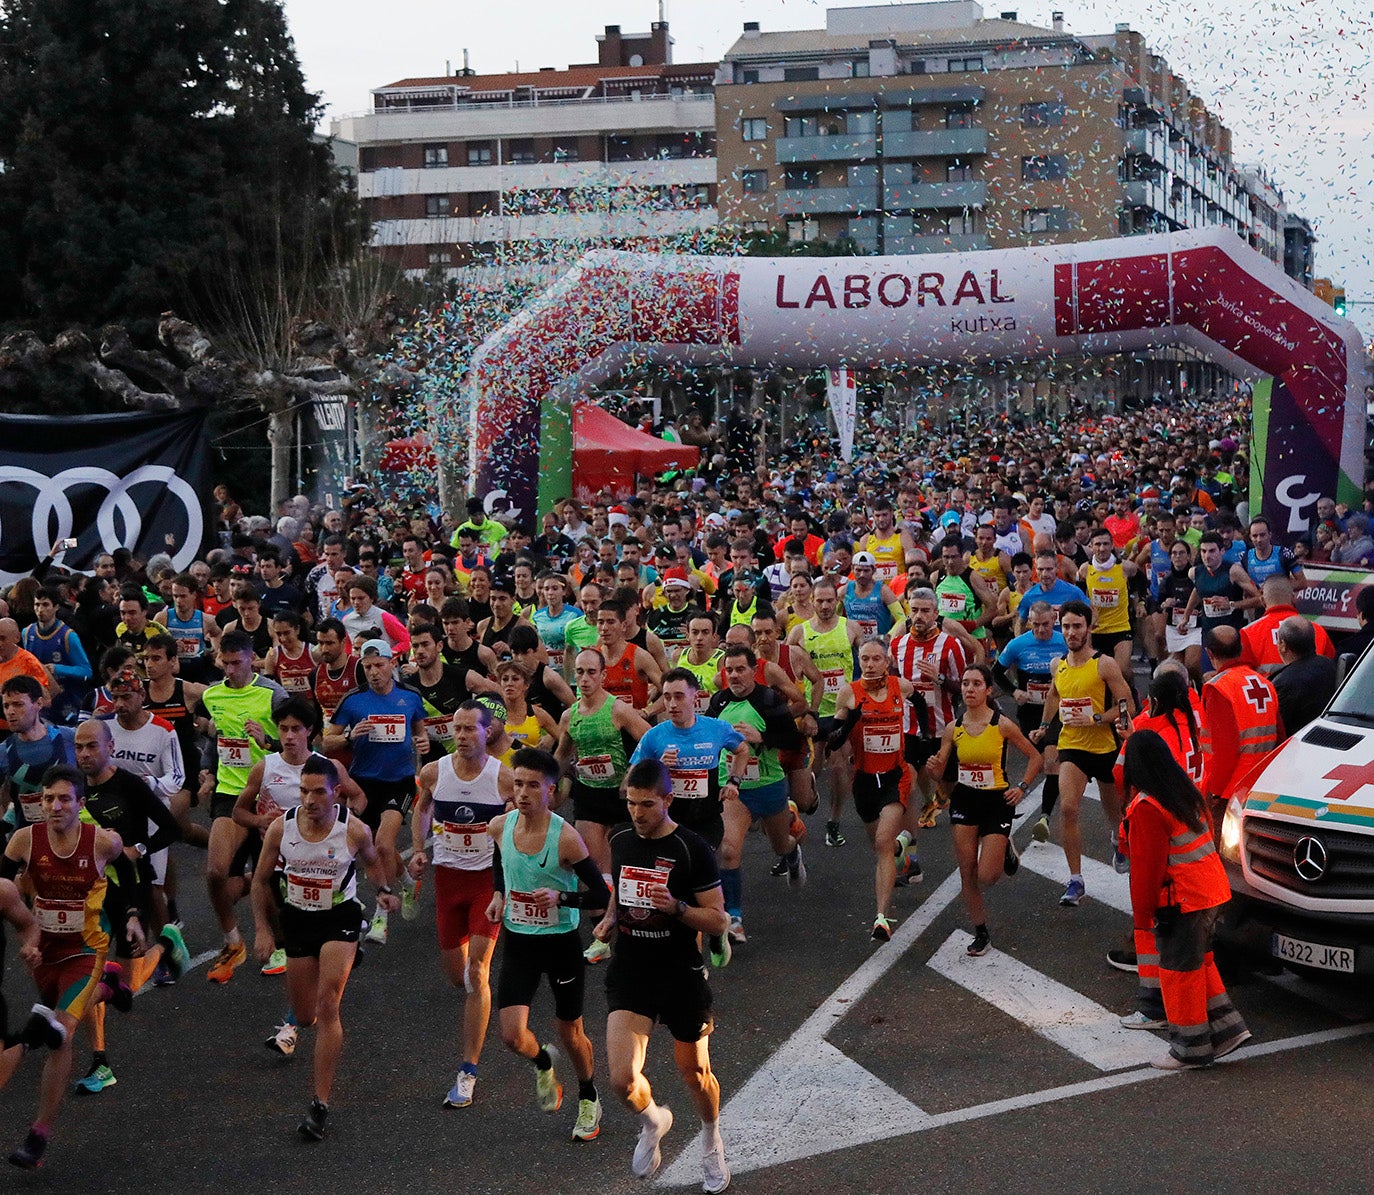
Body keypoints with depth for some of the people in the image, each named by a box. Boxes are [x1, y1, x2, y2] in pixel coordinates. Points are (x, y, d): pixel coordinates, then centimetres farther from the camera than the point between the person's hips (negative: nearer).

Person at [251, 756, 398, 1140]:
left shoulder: (354, 830, -16)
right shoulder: (280, 827, -13)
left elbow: (371, 860, 10)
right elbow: (261, 879, 3)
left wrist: (383, 890, -1)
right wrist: (262, 928, -1)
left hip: (340, 919, -3)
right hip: (297, 919, 3)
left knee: (327, 1007, -16)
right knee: (306, 1016, 11)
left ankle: (320, 1104, -11)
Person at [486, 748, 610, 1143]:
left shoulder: (566, 838, -20)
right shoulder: (499, 826, -6)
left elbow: (602, 895, -15)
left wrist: (561, 897, -29)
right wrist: (498, 894, 3)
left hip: (561, 943, -3)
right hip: (518, 943, 3)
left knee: (570, 1033, 12)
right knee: (513, 1036, -9)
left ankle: (588, 1099, 40)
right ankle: (543, 1063, 27)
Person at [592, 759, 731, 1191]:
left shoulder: (692, 849, -13)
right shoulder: (620, 840, 2)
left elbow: (718, 920, -10)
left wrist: (677, 908, -27)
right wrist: (610, 918, 2)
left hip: (681, 977, -3)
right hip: (630, 973, 3)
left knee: (694, 1072, 13)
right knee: (622, 1078, -12)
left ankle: (712, 1145, 43)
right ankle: (652, 1122, 23)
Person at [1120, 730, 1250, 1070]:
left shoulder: (1146, 808, -20)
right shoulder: (1188, 792, 6)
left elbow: (1146, 866, -17)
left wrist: (1142, 914, -7)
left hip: (1182, 901, -9)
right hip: (1212, 890, 9)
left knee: (1180, 970, 4)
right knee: (1199, 963, 22)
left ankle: (1191, 1049, 12)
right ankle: (1227, 1028, 22)